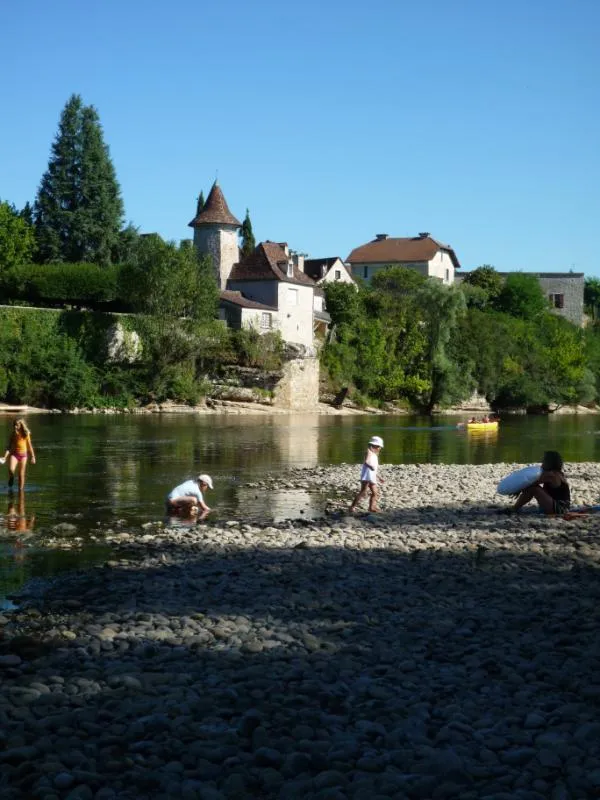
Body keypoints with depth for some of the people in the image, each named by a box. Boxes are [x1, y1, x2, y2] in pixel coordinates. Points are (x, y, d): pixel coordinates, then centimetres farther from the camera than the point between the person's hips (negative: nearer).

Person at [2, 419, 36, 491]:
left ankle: (21, 490, 16)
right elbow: (9, 446, 1)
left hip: (23, 455, 0)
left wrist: (33, 457, 4)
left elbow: (29, 446, 5)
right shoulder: (13, 435, 0)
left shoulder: (26, 434, -3)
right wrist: (5, 457, -8)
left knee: (21, 475, 4)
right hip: (14, 454, 0)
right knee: (11, 470, -23)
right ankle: (10, 486, 3)